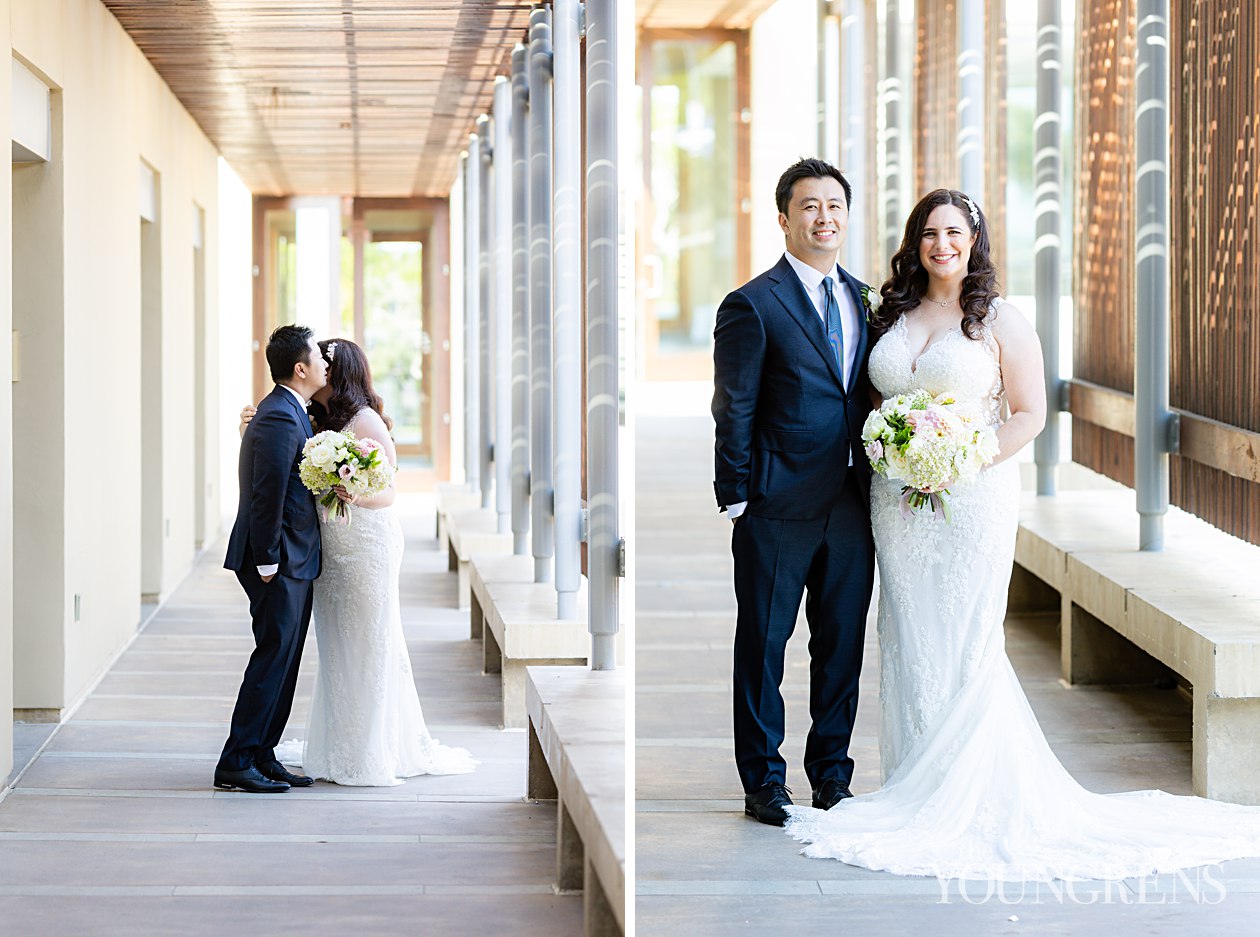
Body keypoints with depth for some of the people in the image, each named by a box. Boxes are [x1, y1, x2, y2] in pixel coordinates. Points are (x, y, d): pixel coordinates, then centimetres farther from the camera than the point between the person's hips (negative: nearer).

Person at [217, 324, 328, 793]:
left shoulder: (289, 412, 15)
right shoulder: (280, 419, -18)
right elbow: (268, 495, -21)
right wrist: (267, 561, -20)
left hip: (296, 561, 10)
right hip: (280, 561, -10)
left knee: (284, 661, 12)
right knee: (274, 656, -8)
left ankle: (262, 756, 16)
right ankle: (237, 763, -5)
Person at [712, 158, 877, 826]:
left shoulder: (862, 297, 12)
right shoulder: (753, 306, -7)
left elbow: (868, 396, 15)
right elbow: (734, 413, -7)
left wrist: (877, 482, 8)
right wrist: (736, 499, -9)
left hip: (850, 506, 6)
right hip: (779, 506, -5)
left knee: (843, 643, 11)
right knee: (764, 644, 4)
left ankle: (831, 774, 23)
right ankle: (764, 782, 14)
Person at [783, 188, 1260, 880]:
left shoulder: (1000, 321, -3)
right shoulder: (893, 316, 10)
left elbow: (1029, 414, -6)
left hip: (973, 499, -4)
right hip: (899, 501, 4)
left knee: (967, 643, -4)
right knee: (909, 641, 6)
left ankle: (970, 798, 4)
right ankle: (918, 791, 14)